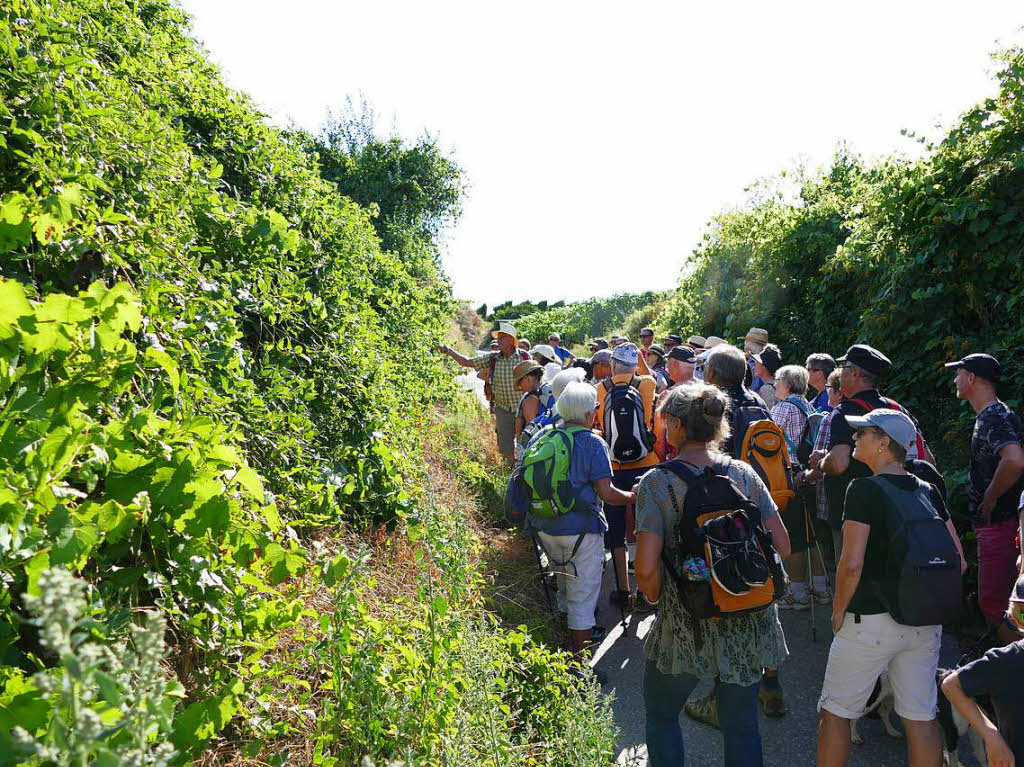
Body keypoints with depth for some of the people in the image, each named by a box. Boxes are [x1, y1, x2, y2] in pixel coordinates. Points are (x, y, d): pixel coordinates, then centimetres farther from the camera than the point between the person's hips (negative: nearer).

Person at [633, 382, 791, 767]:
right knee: (742, 724, 19)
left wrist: (656, 599, 2)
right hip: (748, 620, 4)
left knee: (660, 712, 21)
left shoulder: (656, 482, -13)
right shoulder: (744, 474, -2)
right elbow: (782, 545, -1)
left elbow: (647, 570, -19)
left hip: (687, 625, -4)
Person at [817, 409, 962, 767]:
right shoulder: (928, 492, 4)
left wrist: (838, 611, -7)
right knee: (921, 717, 15)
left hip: (871, 620, -6)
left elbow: (852, 563, -21)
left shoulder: (865, 489, -15)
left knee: (835, 712, 10)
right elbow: (958, 561, 6)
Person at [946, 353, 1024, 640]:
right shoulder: (988, 415, 14)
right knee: (993, 601, 20)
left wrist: (989, 499, -25)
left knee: (993, 603, -6)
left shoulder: (994, 417, -19)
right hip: (993, 523, 11)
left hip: (999, 524, -11)